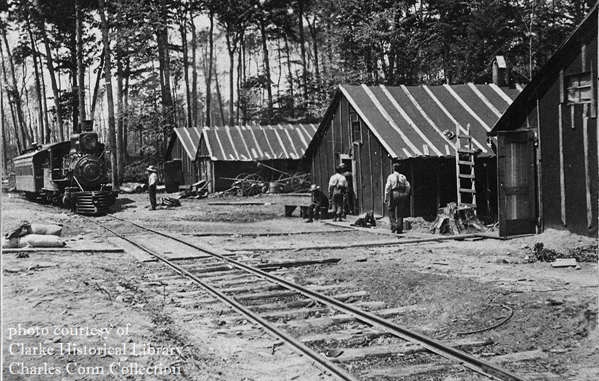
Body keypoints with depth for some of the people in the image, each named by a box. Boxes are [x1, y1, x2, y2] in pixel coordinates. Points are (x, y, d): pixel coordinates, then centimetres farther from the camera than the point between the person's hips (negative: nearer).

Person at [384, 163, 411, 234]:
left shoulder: (391, 177, -2)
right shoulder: (403, 177, 8)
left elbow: (388, 187, -7)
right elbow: (408, 186, 3)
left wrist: (386, 197, -4)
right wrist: (406, 195, 14)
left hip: (394, 194, -3)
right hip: (402, 194, 3)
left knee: (391, 210, 11)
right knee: (400, 212, 8)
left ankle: (394, 225, -4)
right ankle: (400, 229, 7)